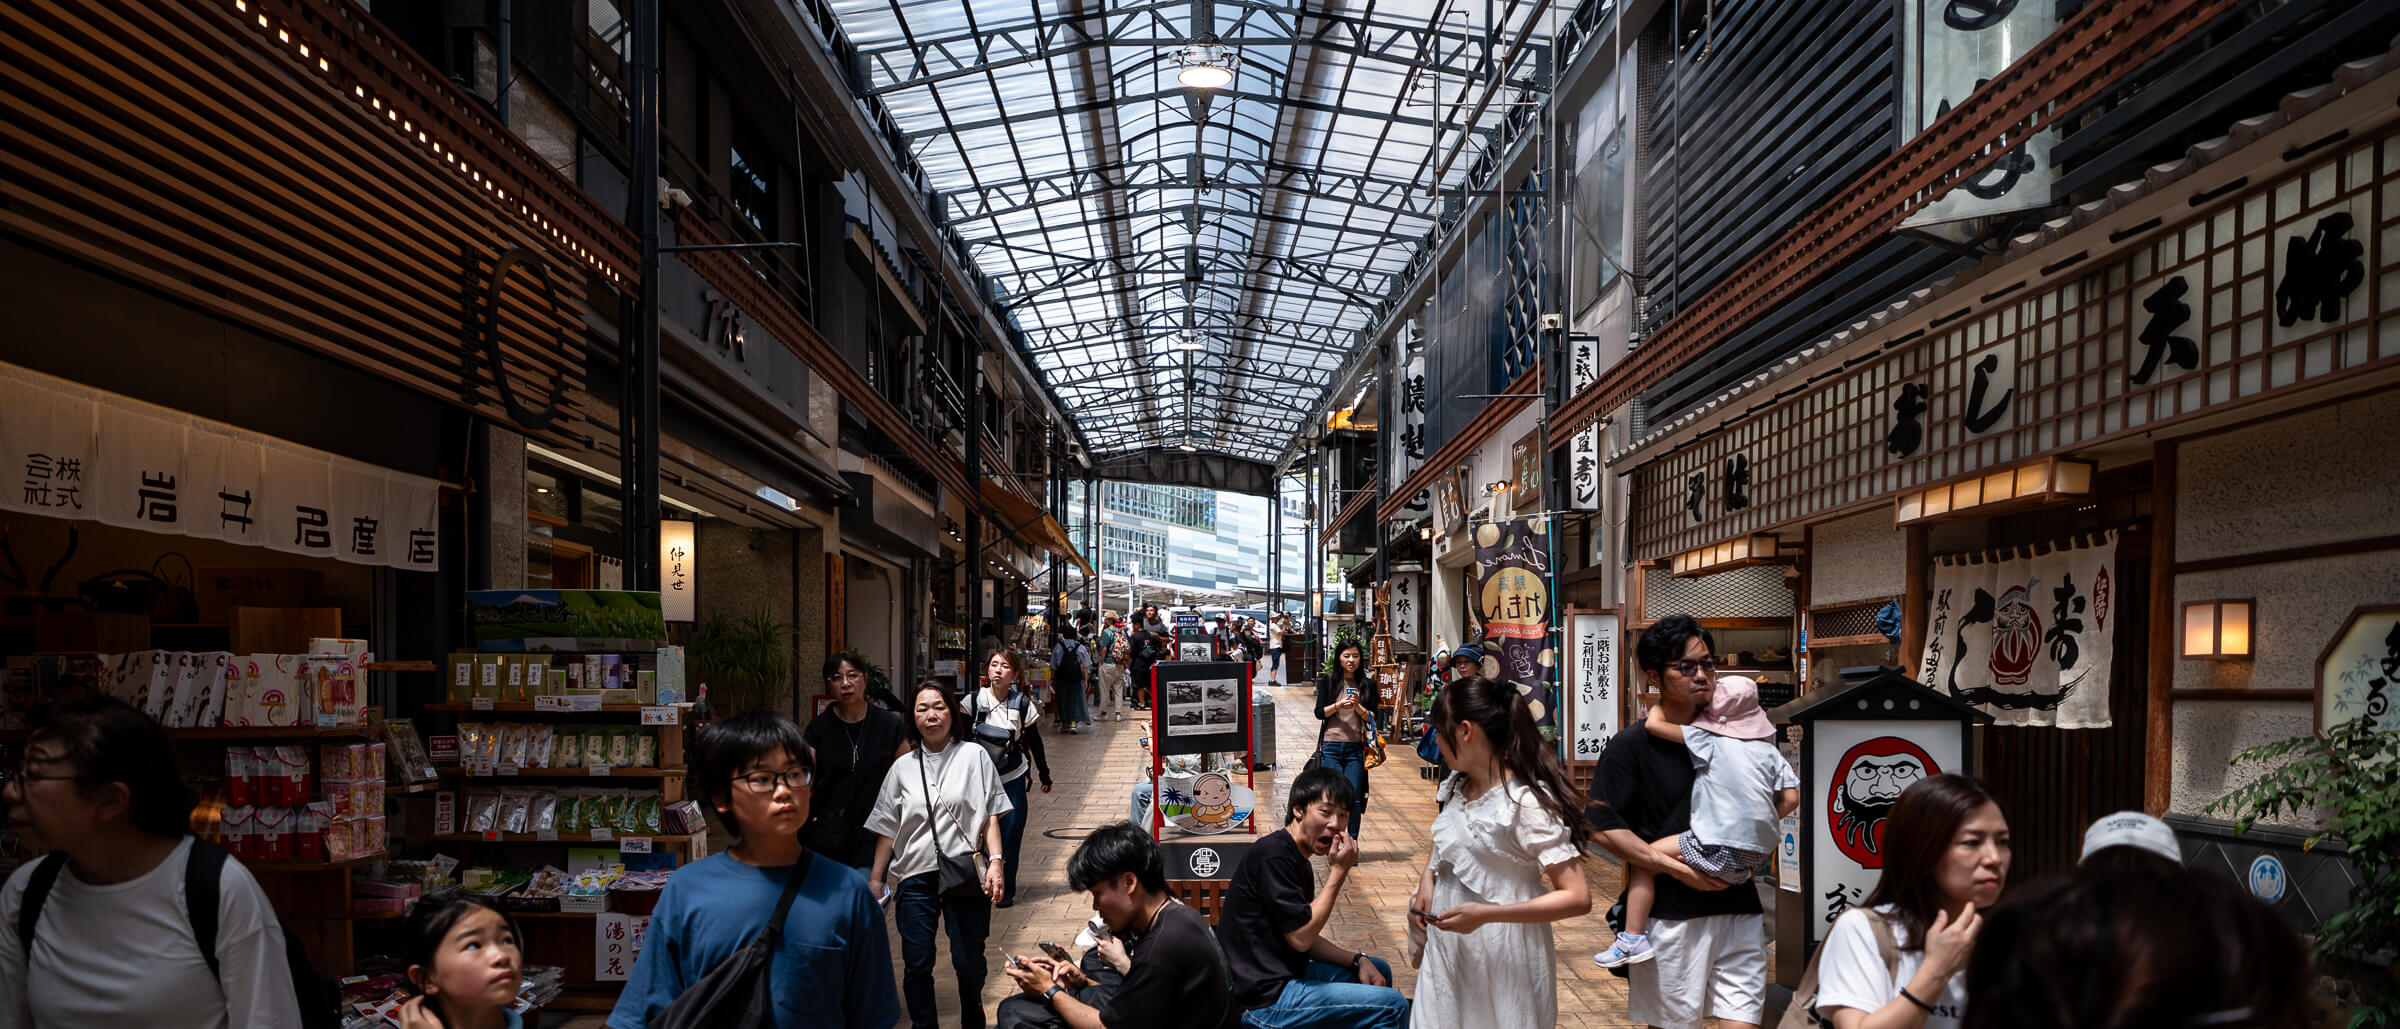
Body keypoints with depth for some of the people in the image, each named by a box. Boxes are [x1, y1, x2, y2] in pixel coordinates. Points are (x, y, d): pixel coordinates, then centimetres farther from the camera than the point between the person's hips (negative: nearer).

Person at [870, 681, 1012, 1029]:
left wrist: (995, 861, -10)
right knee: (916, 965, 1)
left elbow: (990, 816, 1)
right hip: (915, 876, 2)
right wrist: (875, 879, 11)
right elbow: (887, 829, 12)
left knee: (969, 962, 2)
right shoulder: (903, 767, 9)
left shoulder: (973, 755, 3)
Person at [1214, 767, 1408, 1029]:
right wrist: (1338, 872, -17)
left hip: (1283, 975, 10)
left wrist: (1358, 960, 3)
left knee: (1379, 970, 24)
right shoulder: (1273, 855, -19)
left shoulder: (1298, 861, 13)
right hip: (1266, 999, -10)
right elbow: (1300, 938, -20)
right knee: (1393, 1006, -13)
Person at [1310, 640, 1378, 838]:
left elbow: (1373, 717, 4)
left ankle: (1353, 841, 11)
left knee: (1353, 798, -2)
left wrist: (1358, 707, -13)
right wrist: (1339, 705, -14)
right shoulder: (1328, 681, 5)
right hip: (1331, 747, -1)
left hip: (1356, 748, 1)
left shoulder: (1368, 685, 8)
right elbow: (1319, 712, 1)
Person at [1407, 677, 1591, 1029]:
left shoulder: (1526, 803, -21)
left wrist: (1485, 914, -28)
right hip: (1447, 950, 7)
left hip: (1502, 959, -7)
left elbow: (1577, 898, -23)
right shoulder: (1456, 788, 3)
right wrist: (1428, 876, 2)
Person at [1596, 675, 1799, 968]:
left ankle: (1633, 938, -5)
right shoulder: (1770, 751, 12)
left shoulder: (1708, 740, -2)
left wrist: (1660, 703, 16)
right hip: (1760, 853, 7)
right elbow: (1790, 799, 10)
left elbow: (1653, 724, -5)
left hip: (1718, 849, -7)